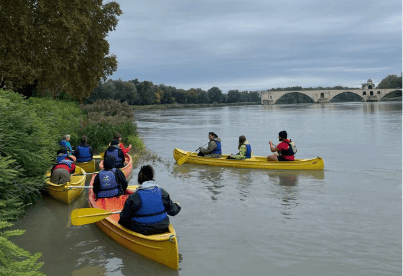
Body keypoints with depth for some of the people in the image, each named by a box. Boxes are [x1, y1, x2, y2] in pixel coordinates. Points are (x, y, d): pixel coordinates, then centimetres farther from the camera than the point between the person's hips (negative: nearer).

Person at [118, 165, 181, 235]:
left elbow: (124, 217, -12)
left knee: (122, 221, 18)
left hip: (141, 231, -3)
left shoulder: (134, 197, -20)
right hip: (162, 229, 4)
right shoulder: (162, 193, -10)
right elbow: (173, 211, 1)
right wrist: (177, 206, 24)